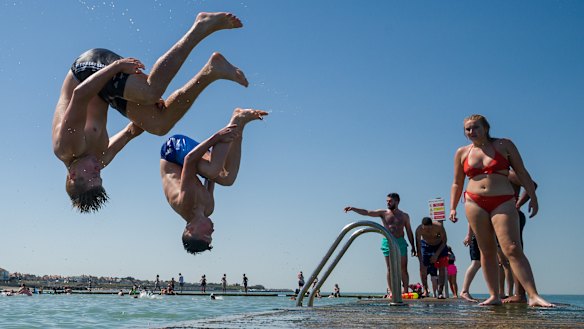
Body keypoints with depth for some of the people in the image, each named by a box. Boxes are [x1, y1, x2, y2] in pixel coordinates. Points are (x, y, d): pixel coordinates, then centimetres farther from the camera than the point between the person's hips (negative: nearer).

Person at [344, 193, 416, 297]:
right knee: (390, 269, 0)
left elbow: (409, 232, 12)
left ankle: (405, 291, 6)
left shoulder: (404, 216, 8)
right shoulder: (383, 213, 5)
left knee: (403, 269, 1)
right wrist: (353, 208, -14)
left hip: (400, 242, 1)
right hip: (388, 242, -1)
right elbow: (366, 212, -3)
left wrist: (413, 246, 7)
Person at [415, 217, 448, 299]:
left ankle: (440, 292, -11)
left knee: (442, 268, -12)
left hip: (440, 246, -1)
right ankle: (425, 290, 8)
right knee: (423, 268, -6)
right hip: (426, 245, 1)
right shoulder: (419, 230, -31)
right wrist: (421, 263, -30)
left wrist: (436, 254, -23)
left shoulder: (439, 227, -34)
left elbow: (444, 241, -19)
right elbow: (418, 247, -25)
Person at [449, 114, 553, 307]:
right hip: (475, 203, 3)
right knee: (487, 251, 3)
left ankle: (534, 296, -14)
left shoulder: (504, 145, 6)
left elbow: (522, 173, 8)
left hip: (503, 202, -3)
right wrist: (453, 208, 11)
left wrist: (532, 197, 3)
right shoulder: (462, 153, 12)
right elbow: (457, 184, 18)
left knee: (513, 249, -14)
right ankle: (494, 296, 8)